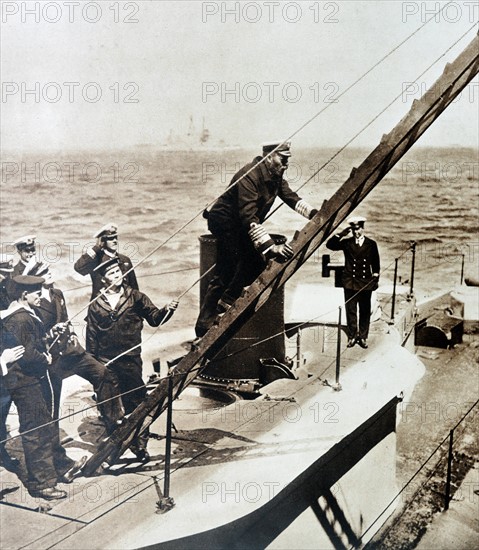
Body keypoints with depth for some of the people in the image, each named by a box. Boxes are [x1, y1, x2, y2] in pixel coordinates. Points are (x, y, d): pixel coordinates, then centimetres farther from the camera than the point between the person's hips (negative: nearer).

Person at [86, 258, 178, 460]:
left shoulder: (135, 297, 1)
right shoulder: (96, 306, 2)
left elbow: (154, 319, -2)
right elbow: (91, 337, 7)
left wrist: (167, 310, -23)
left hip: (130, 361, -1)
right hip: (105, 363, 2)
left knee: (136, 402, -4)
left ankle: (139, 444, 8)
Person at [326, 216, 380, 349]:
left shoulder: (371, 244, 4)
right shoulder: (346, 243, 3)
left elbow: (375, 263, 10)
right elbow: (330, 245, -6)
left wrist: (375, 278, 7)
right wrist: (341, 234, -12)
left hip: (366, 282, 0)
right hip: (350, 282, 0)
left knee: (365, 311, 6)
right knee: (351, 310, 3)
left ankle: (363, 337, 17)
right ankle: (352, 336, 14)